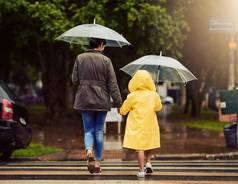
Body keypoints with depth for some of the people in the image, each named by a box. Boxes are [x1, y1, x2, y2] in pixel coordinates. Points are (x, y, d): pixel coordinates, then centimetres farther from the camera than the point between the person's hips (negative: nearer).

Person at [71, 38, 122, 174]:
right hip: (102, 101, -1)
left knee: (88, 130, 9)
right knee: (99, 131, 10)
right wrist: (118, 103, -1)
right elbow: (113, 84, -6)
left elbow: (75, 80, 4)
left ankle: (89, 150, -21)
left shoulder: (80, 58, -1)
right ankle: (98, 162, 13)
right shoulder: (106, 60, -6)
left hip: (85, 100, 1)